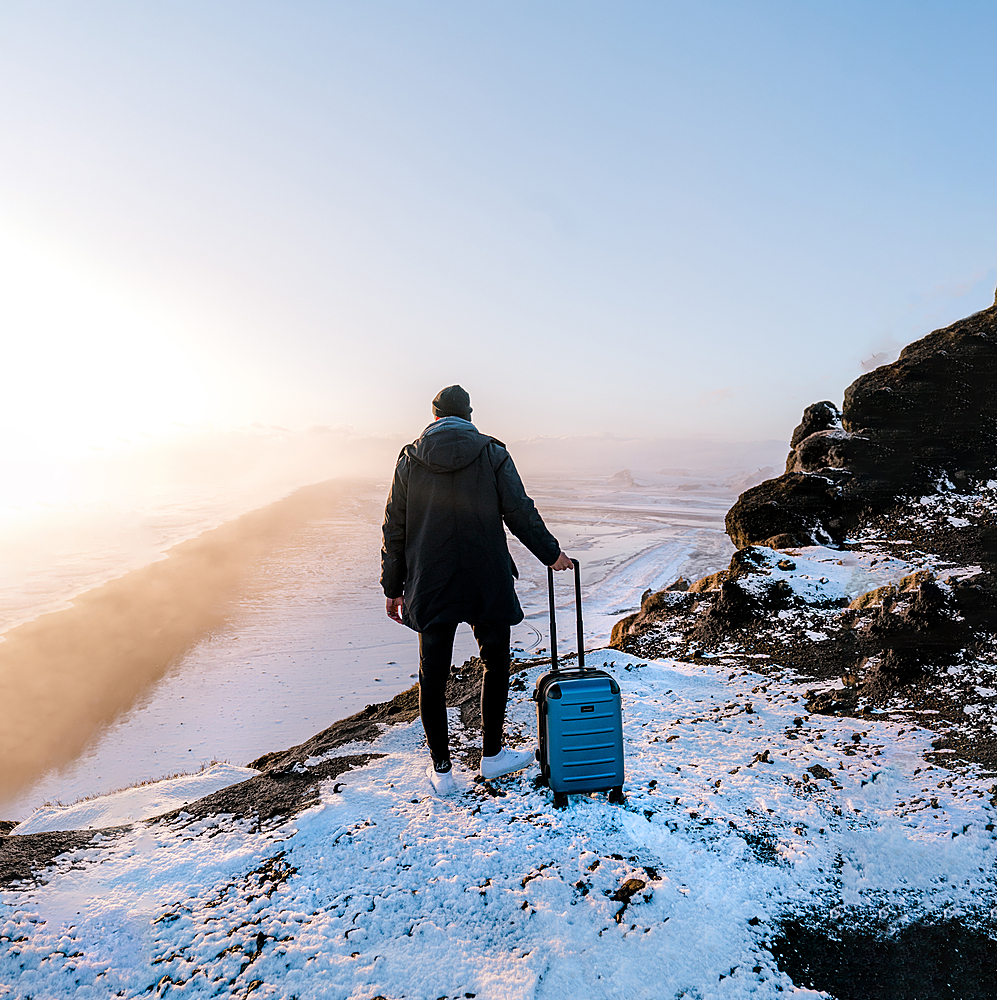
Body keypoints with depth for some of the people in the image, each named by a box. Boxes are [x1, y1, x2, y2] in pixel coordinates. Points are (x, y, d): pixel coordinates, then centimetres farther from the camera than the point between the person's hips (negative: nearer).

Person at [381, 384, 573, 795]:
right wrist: (551, 553, 13)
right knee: (495, 662, 18)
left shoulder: (410, 459, 2)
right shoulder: (492, 453, -2)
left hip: (429, 585, 1)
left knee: (433, 676, 11)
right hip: (486, 582, 0)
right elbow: (520, 513, -2)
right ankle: (492, 754, 27)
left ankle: (441, 769, 21)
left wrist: (393, 588, 11)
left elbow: (394, 529, 4)